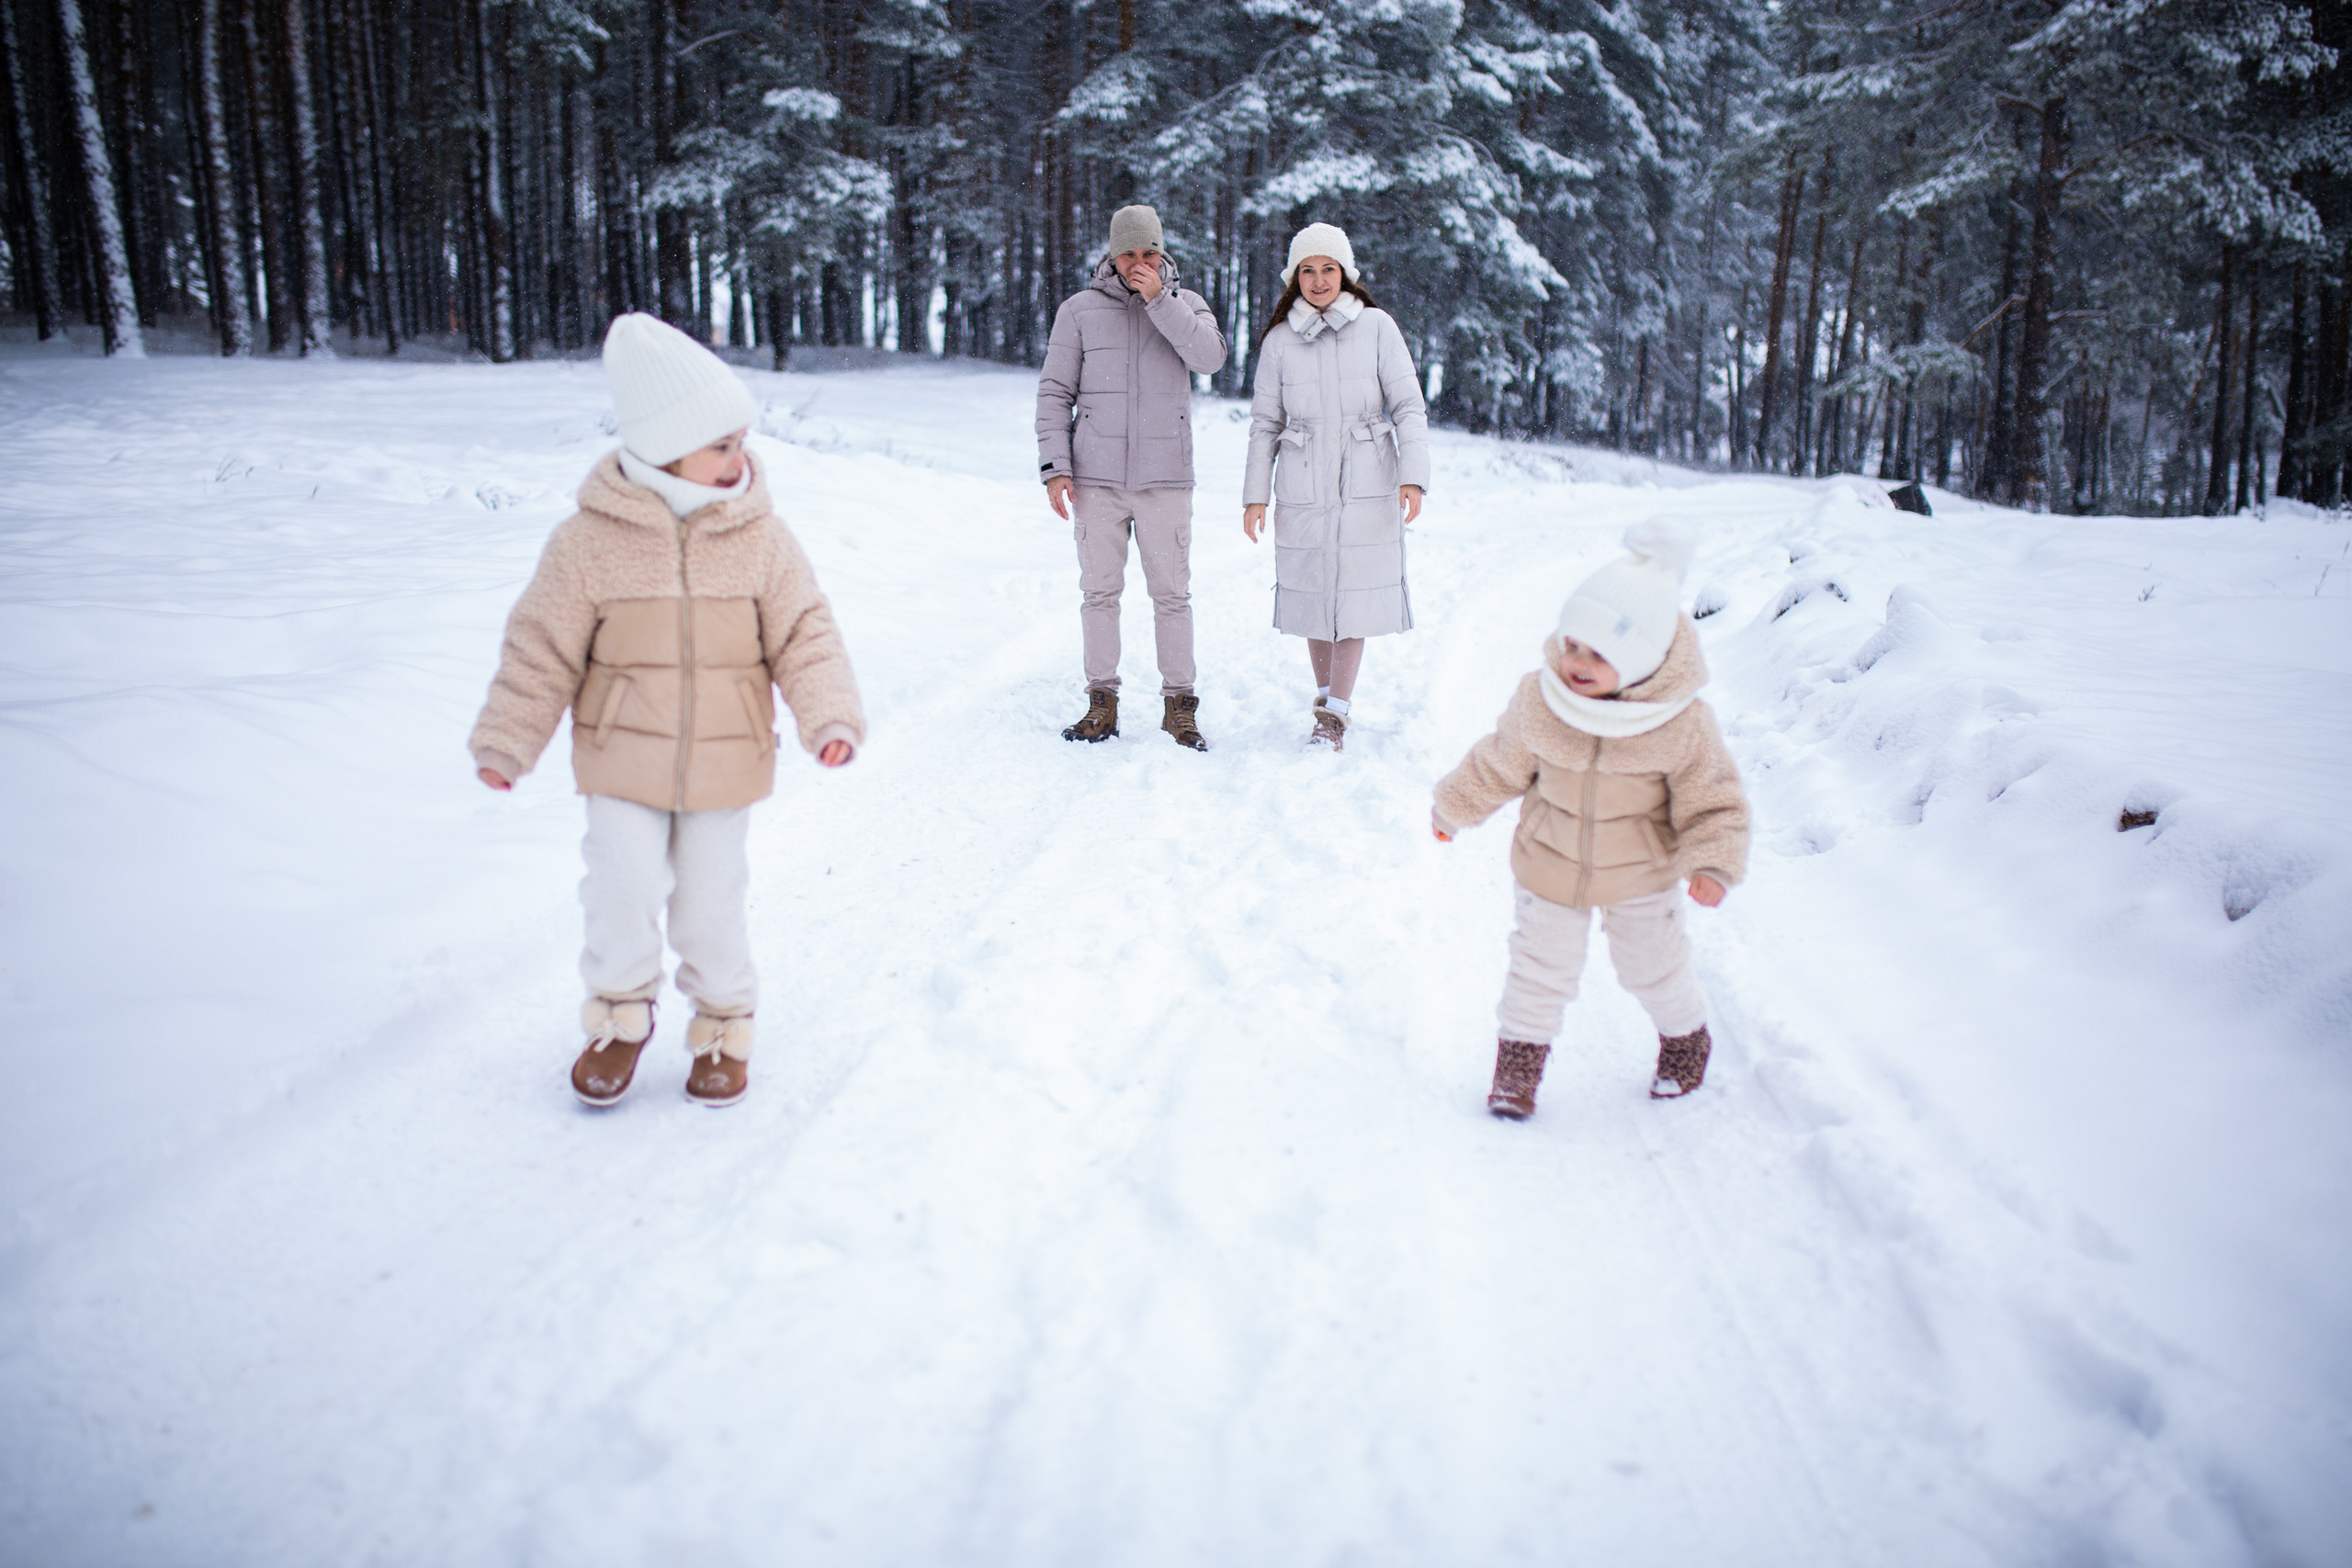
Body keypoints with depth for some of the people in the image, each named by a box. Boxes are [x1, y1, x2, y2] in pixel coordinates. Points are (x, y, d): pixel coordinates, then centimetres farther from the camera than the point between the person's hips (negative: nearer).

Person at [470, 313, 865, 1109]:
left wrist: (830, 716, -18)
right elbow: (543, 647, -3)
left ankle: (723, 1022, 29)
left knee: (711, 899, 9)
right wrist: (506, 740, -2)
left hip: (723, 764, 1)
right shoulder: (589, 541, -10)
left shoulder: (762, 540, -6)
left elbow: (804, 637, -4)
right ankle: (620, 1015, 19)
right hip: (623, 759, -1)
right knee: (625, 888, -7)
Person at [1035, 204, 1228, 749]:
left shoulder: (1185, 304, 8)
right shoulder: (1079, 310, 6)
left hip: (1165, 478, 0)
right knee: (1099, 590, 3)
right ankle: (1102, 701, 10)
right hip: (1096, 478, 0)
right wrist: (1054, 467, -3)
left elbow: (1210, 357, -12)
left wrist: (1158, 299, -13)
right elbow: (1054, 392, 6)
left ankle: (1179, 705, 6)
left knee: (1172, 593, 0)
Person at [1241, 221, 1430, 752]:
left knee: (1355, 593, -5)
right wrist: (1255, 495, 4)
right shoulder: (1279, 340, 6)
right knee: (1311, 591, 5)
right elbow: (1265, 423, 9)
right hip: (1302, 489, 2)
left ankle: (1334, 717, 0)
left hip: (1367, 486, -2)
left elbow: (1409, 405, -1)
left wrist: (1413, 476, -11)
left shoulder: (1377, 328, 1)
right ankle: (1327, 696, 22)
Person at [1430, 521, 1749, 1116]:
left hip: (1641, 874, 0)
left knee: (1653, 963, 20)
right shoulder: (1538, 701, -21)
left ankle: (1685, 1040, 48)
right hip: (1549, 865, 1)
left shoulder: (1683, 725, -27)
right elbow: (1500, 765, -2)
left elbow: (1713, 802, -15)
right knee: (1541, 966, 10)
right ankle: (1519, 1056, 31)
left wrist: (1713, 864, -30)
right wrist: (1454, 808, 10)